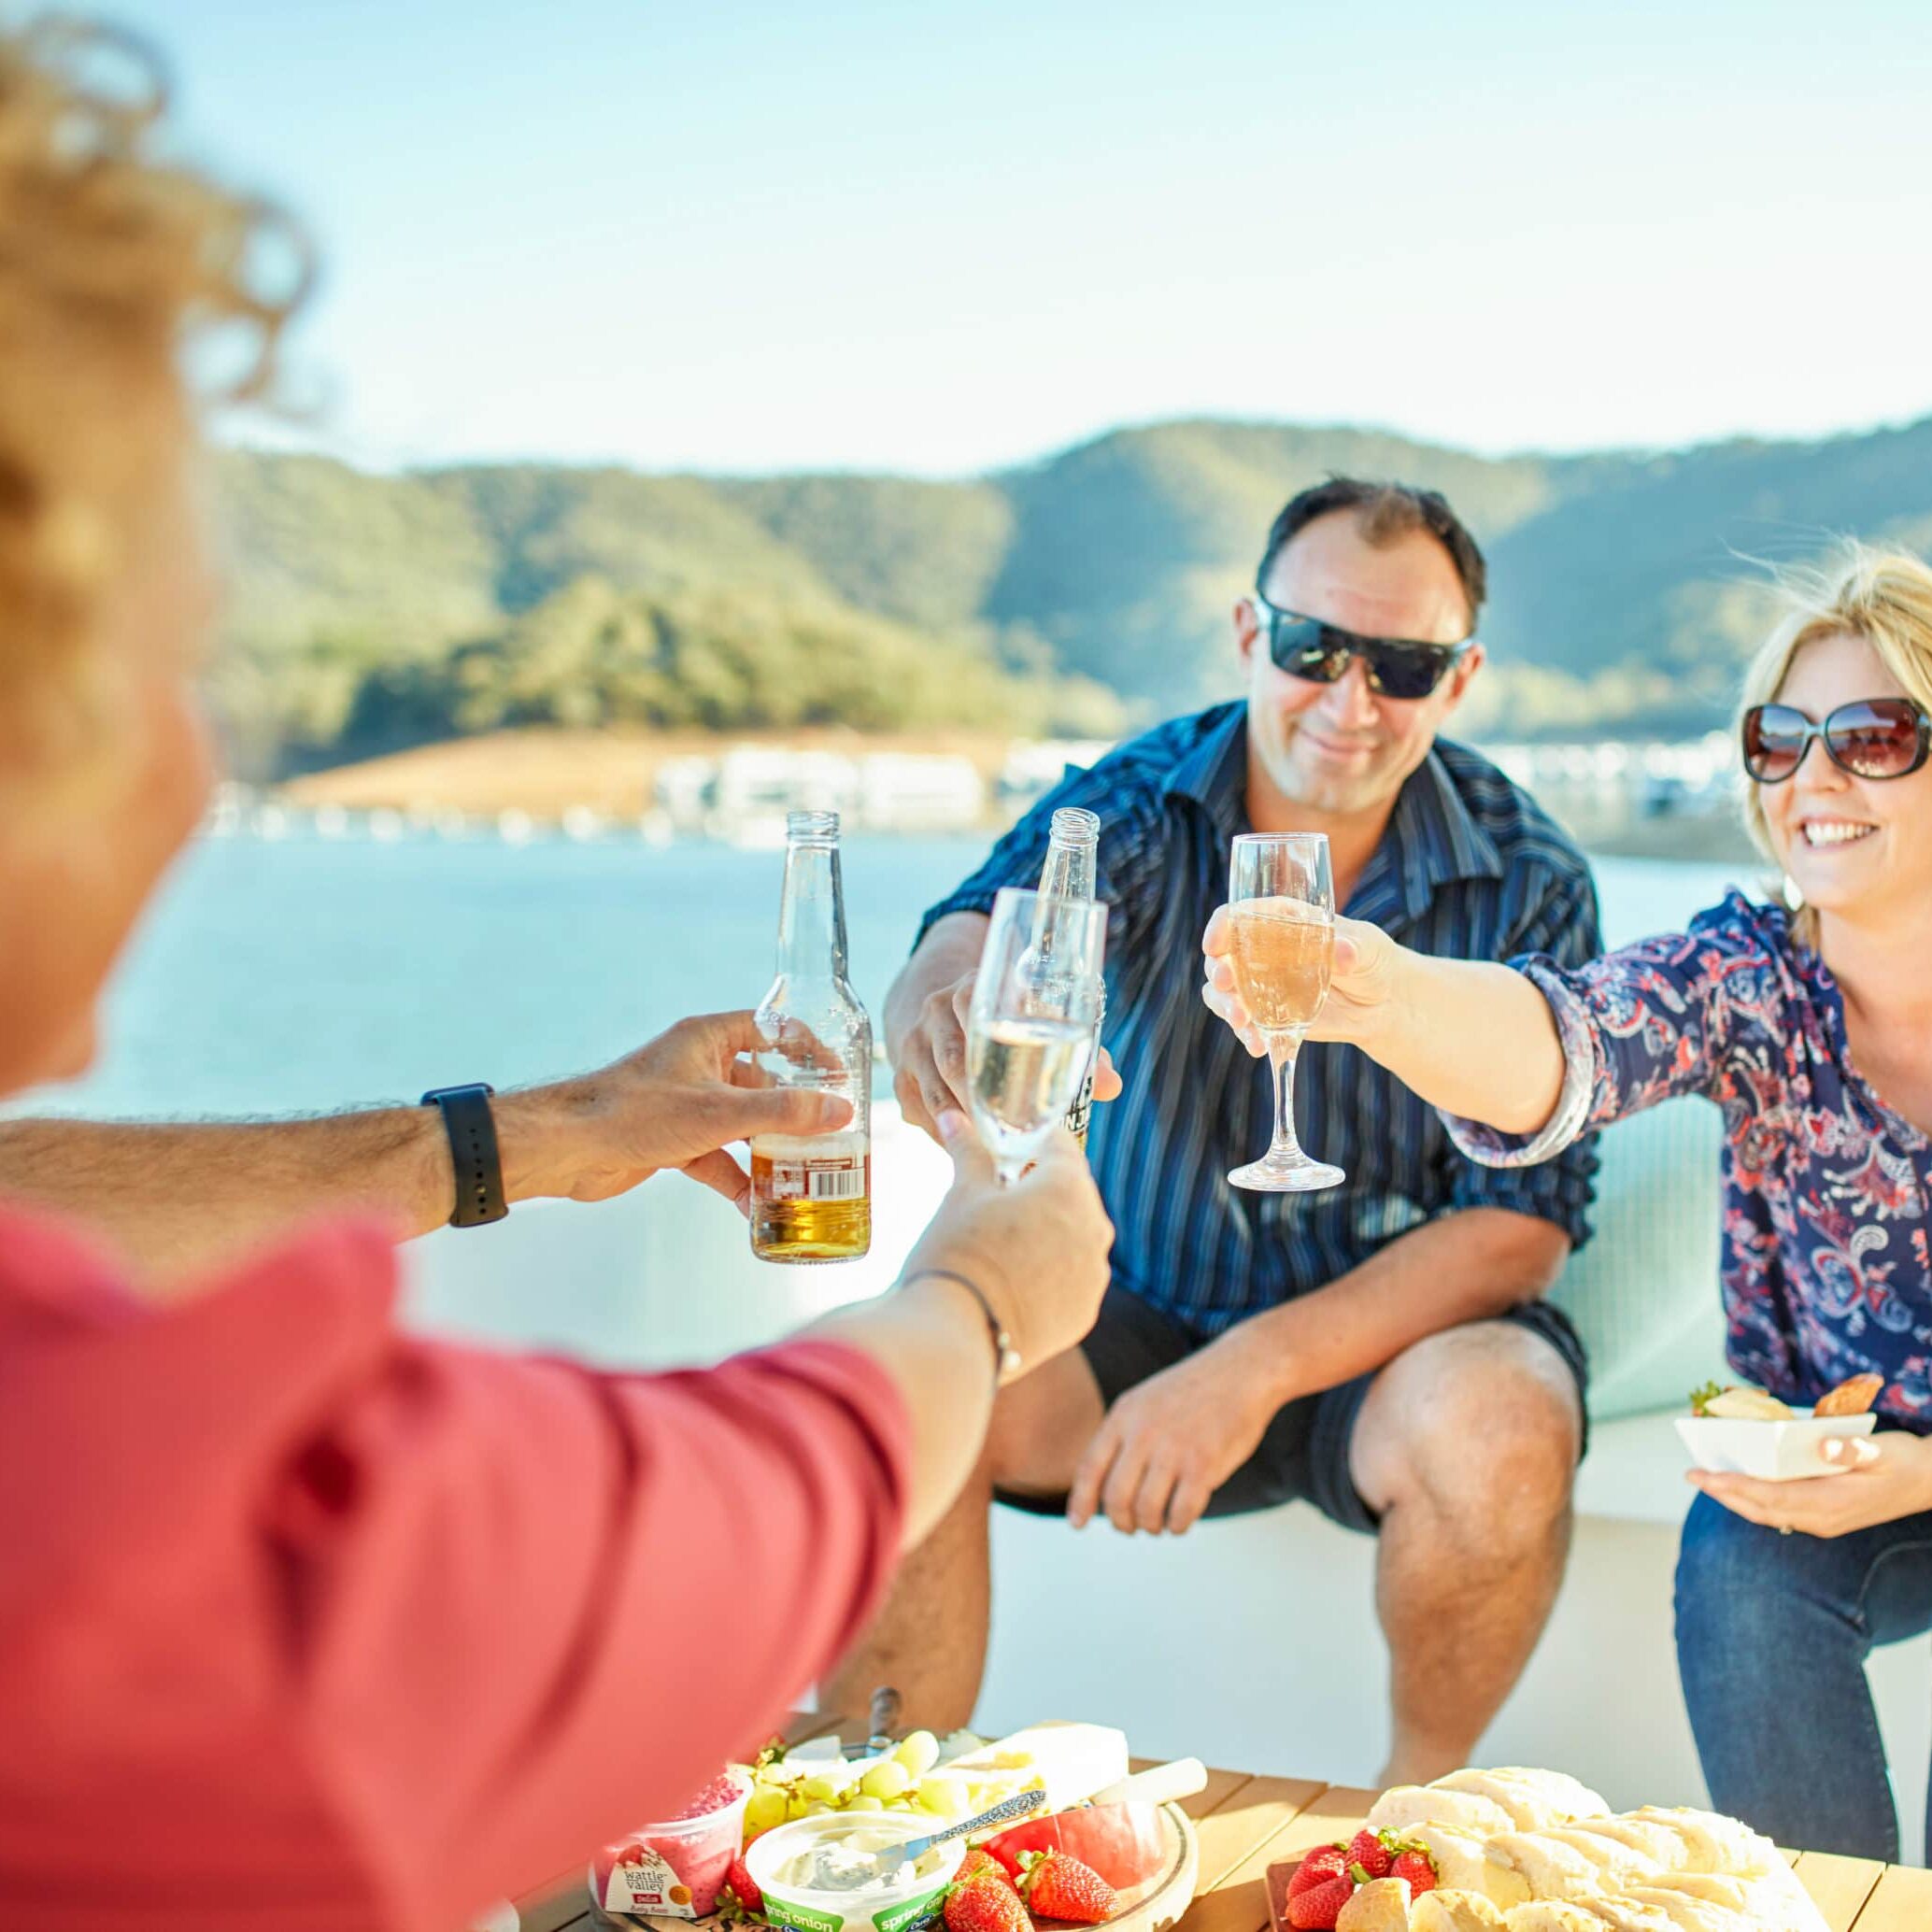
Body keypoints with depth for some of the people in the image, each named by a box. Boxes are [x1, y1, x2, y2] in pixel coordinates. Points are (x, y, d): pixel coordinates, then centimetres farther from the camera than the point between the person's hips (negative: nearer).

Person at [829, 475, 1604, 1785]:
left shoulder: (1524, 882, -11)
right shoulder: (1135, 806, -8)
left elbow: (1521, 1221, -15)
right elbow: (990, 923, -29)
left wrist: (1260, 1364, -27)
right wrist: (944, 1000, -56)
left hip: (1401, 1331, -1)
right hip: (1142, 1316, 1)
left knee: (1500, 1428, -33)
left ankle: (1422, 1801, -4)